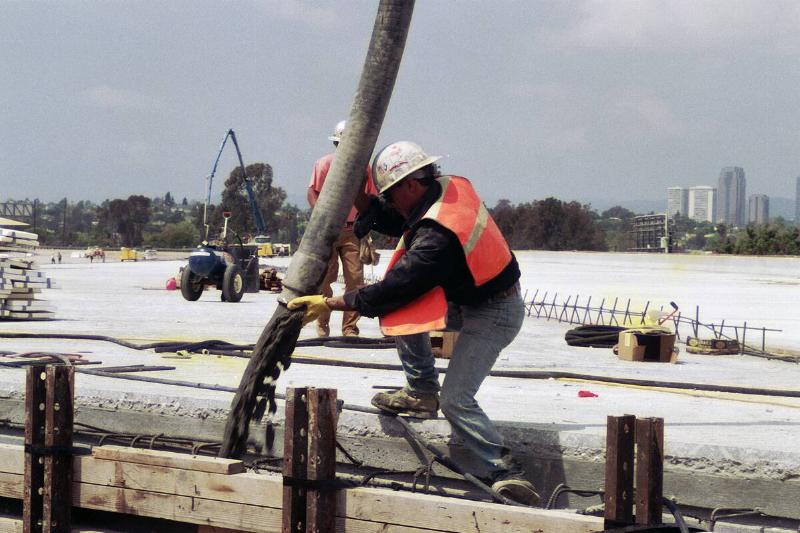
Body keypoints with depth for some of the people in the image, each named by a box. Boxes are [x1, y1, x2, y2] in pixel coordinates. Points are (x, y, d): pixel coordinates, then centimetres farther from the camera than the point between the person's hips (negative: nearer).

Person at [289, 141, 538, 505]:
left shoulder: (436, 236, -31)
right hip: (469, 300, 10)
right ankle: (422, 393, 16)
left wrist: (329, 304, -17)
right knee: (401, 309, 10)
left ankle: (505, 473, -14)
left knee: (455, 400, -15)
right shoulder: (449, 186, -4)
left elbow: (392, 290, -25)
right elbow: (389, 221, 11)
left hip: (491, 317, -10)